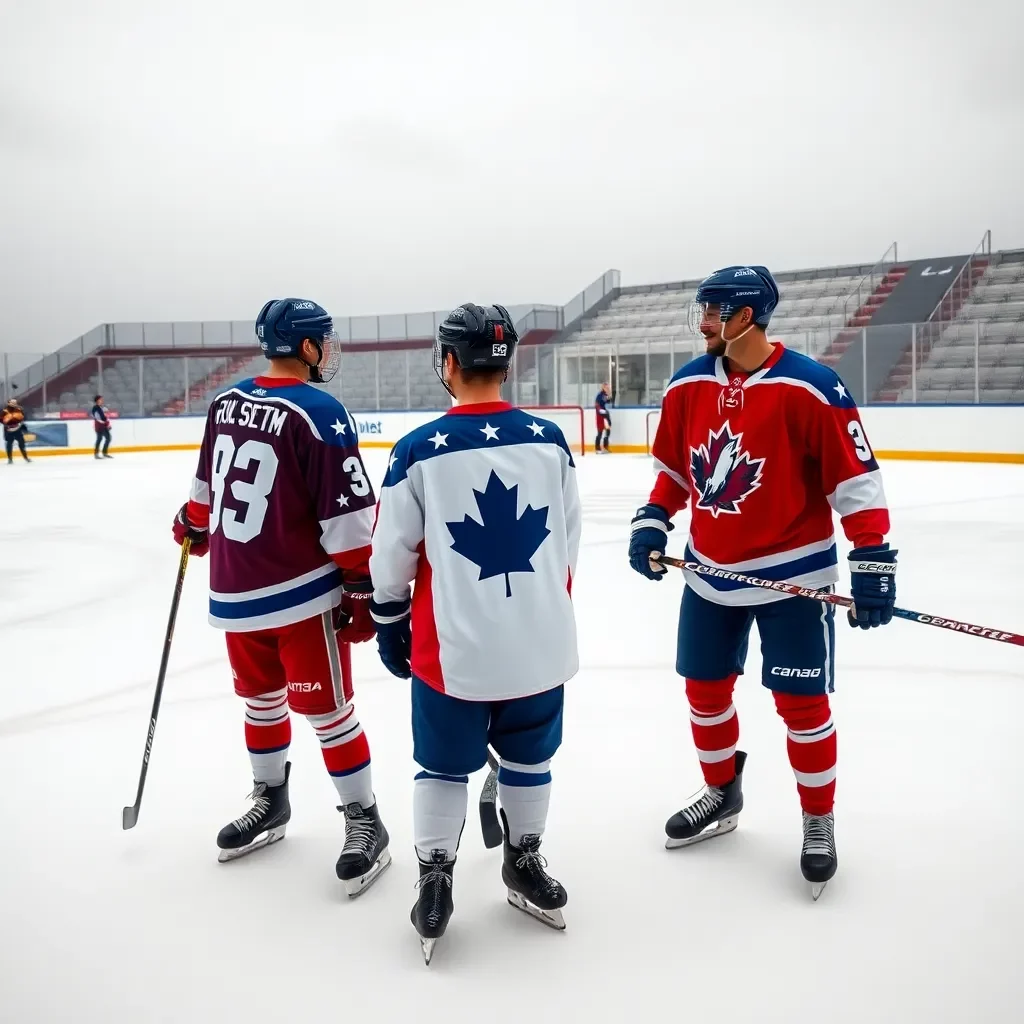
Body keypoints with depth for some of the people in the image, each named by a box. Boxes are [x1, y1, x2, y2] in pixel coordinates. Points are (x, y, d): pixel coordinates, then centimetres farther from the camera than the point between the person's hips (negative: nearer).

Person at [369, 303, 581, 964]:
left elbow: (393, 556, -4)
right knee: (529, 759, 20)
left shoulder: (419, 450, -11)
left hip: (453, 648, -2)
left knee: (445, 766, 16)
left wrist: (390, 627, 12)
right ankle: (525, 866, 37)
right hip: (538, 642, 3)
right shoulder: (550, 442, -3)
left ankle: (435, 883, 25)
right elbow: (569, 544, 7)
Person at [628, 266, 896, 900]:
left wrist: (873, 562, -18)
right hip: (710, 574, 6)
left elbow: (856, 478, -16)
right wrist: (652, 523, 0)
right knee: (705, 689, 14)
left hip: (793, 574, -5)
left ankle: (819, 822, 24)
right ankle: (722, 794, 38)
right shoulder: (689, 386, 0)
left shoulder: (811, 387, -18)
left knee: (802, 702, 3)